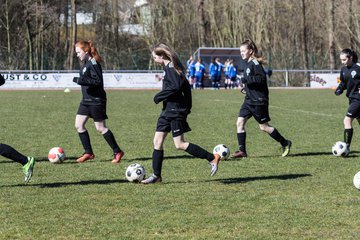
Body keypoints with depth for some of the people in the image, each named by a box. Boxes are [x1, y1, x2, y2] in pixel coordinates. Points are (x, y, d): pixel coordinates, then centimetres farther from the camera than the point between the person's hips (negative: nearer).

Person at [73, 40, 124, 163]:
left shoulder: (93, 64, -17)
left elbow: (98, 81, -25)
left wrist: (81, 80, -27)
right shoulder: (85, 63, 12)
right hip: (86, 100, 10)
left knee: (100, 128, -4)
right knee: (79, 125, 4)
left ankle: (117, 152, 8)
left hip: (96, 101, -10)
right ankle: (88, 153, 10)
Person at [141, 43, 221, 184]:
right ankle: (156, 175, 11)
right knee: (157, 141, 7)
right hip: (168, 110, 10)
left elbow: (175, 87, -28)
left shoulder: (170, 68, -15)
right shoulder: (169, 68, 15)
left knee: (179, 144, -8)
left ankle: (212, 158, -3)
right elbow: (186, 86, 19)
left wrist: (159, 97, -17)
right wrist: (187, 107, 20)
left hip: (176, 111, -10)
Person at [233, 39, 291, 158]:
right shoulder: (248, 63, 14)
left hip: (258, 100, -9)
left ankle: (285, 144, 16)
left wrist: (247, 79, -26)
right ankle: (242, 150, 2)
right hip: (249, 100, 9)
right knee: (240, 122, -1)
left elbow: (262, 78, -25)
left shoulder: (255, 63, -15)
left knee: (264, 126, 0)